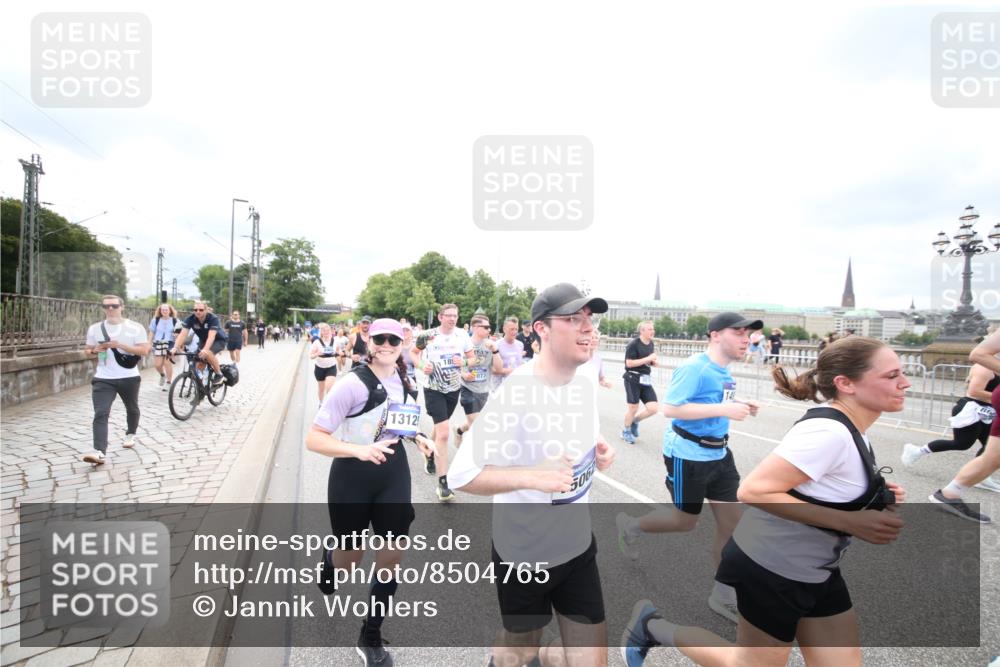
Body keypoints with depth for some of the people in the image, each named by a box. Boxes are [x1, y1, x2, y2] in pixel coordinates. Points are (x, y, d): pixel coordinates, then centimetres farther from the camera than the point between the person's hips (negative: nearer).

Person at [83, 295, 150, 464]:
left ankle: (130, 434, 44)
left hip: (129, 377, -1)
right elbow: (87, 350, 15)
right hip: (103, 379, 1)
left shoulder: (135, 328, -5)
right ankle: (99, 452, -21)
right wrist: (95, 350, -9)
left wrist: (120, 345, -21)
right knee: (100, 414, -13)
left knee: (132, 409, 18)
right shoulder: (95, 329, 4)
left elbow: (144, 350, -11)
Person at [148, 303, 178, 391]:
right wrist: (149, 344, 9)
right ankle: (162, 375, 31)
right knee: (157, 364, -2)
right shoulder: (155, 320, 6)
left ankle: (168, 382, 7)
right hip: (158, 343, 2)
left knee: (167, 363, -8)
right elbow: (151, 333, 13)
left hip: (170, 343, -2)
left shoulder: (175, 321, 1)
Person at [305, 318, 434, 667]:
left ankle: (371, 637, 30)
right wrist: (359, 450, -35)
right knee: (350, 559, 14)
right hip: (352, 475, -4)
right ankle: (329, 561, 54)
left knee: (392, 557, 7)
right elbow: (313, 439, -21)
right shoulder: (352, 383, -20)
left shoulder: (405, 379, 0)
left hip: (394, 472, 5)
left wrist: (416, 435, 1)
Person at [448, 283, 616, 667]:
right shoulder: (513, 394, -28)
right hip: (523, 553, -5)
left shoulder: (585, 377, -6)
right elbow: (460, 476, -25)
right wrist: (531, 475, -37)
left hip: (578, 545, 5)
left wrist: (599, 449, -8)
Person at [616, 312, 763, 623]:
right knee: (685, 522, 8)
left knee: (732, 522, 9)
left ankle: (723, 596, 26)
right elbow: (670, 408, -25)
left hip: (718, 454, 8)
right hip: (688, 455, -8)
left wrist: (738, 404, 3)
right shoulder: (694, 367, -21)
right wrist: (723, 409, -28)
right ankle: (630, 526, 35)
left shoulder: (723, 371, 5)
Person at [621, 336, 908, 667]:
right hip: (772, 567, -9)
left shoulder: (847, 429, 2)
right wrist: (849, 522, -27)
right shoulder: (828, 432, -27)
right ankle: (652, 625, 26)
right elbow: (753, 491, -30)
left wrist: (873, 496, 1)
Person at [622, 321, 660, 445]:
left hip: (646, 380, 7)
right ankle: (626, 431, 27)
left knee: (654, 408, -1)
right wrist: (648, 359, -20)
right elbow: (629, 363, -19)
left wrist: (654, 362, -1)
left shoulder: (651, 344, 9)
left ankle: (635, 421, 26)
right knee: (633, 408, 3)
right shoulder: (633, 344, -14)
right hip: (633, 379, -7)